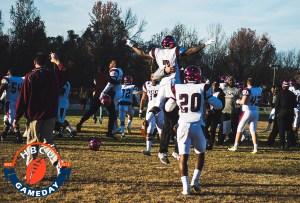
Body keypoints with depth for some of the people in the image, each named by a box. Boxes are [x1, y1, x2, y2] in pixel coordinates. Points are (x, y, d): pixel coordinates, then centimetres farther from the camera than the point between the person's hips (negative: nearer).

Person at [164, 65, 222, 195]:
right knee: (200, 153, 20)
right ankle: (195, 181, 12)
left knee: (183, 156, 1)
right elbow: (219, 106, 5)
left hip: (183, 126, 1)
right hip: (197, 126, -1)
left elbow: (168, 108, 16)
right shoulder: (203, 88, 0)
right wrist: (208, 96, 20)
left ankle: (185, 186, -11)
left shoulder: (177, 88, 4)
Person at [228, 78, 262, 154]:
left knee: (240, 129, 7)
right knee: (253, 131, 7)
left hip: (247, 112, -5)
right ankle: (255, 148, -1)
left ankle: (235, 147, 12)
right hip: (256, 112, 5)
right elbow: (258, 102, 11)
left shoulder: (247, 90, -14)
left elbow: (243, 102, -19)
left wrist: (238, 101, -1)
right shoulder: (259, 90, 5)